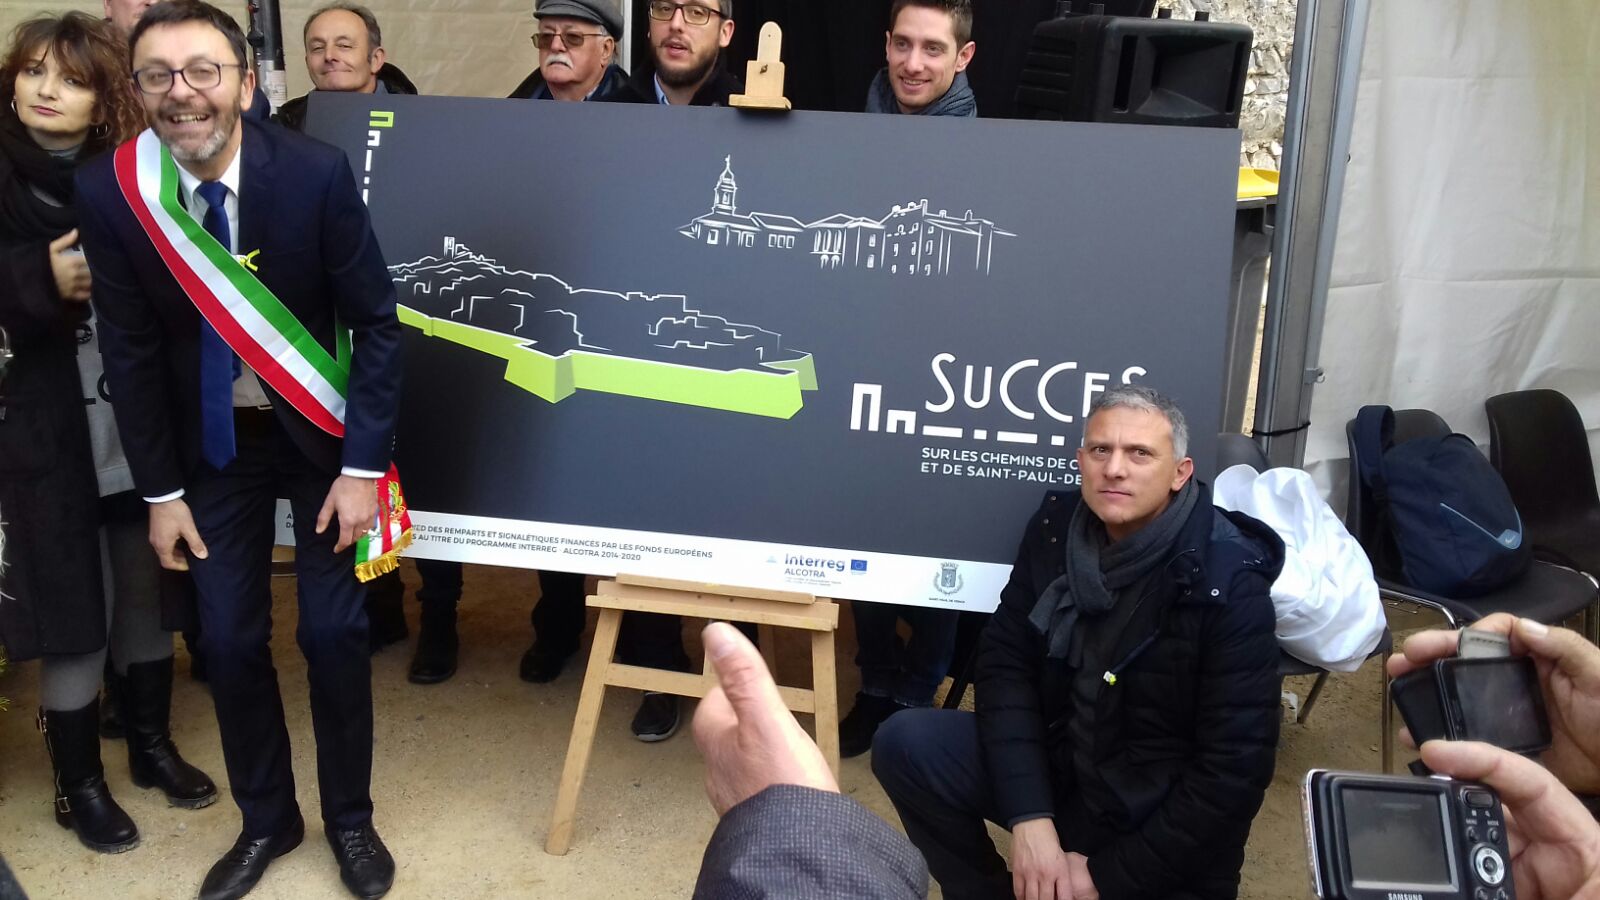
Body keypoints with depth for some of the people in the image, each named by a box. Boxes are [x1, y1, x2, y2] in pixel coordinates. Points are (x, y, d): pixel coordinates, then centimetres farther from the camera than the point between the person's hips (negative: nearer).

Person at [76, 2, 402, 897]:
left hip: (321, 432, -2)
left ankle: (350, 817, 26)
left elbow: (378, 322, -13)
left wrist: (362, 465, -14)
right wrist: (162, 490, -2)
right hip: (215, 443, 2)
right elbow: (131, 349, -5)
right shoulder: (111, 192, -14)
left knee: (334, 631, 4)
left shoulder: (317, 173, -20)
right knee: (230, 639, 8)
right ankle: (267, 819, 30)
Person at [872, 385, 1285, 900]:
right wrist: (1028, 818, -18)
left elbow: (1232, 771, -19)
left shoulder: (1228, 581, -19)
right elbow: (1005, 663, -5)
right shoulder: (1056, 528, -5)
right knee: (906, 743, -15)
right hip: (1057, 773, 5)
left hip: (1164, 833, -4)